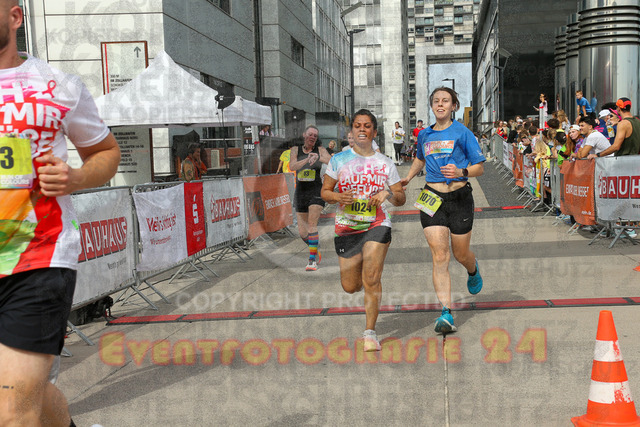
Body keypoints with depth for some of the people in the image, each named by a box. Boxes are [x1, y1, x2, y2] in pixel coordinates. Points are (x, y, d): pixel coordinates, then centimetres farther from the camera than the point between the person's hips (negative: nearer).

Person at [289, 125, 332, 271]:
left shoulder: (320, 150, 2)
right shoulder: (296, 150, 5)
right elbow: (292, 166, -12)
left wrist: (318, 157, -31)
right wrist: (307, 160, -28)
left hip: (316, 191, -3)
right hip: (300, 192, 3)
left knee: (312, 224, -18)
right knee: (302, 232, 4)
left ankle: (313, 260, -13)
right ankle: (315, 251, 31)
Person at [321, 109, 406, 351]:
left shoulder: (385, 164, 4)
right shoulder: (339, 160, 3)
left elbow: (400, 199, 8)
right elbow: (325, 192, 6)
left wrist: (387, 193, -14)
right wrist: (338, 197, -15)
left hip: (377, 225, -1)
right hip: (346, 229, 2)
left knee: (371, 280, -14)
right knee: (349, 287, 6)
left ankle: (370, 333, -2)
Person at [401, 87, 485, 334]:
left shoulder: (462, 133, -1)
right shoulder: (424, 135, 12)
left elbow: (480, 167, -1)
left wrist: (460, 172, -19)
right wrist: (407, 178, 20)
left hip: (459, 197, -2)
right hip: (432, 199, 2)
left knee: (460, 254, 10)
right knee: (439, 257, -9)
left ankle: (473, 270, 49)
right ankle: (446, 313, -11)